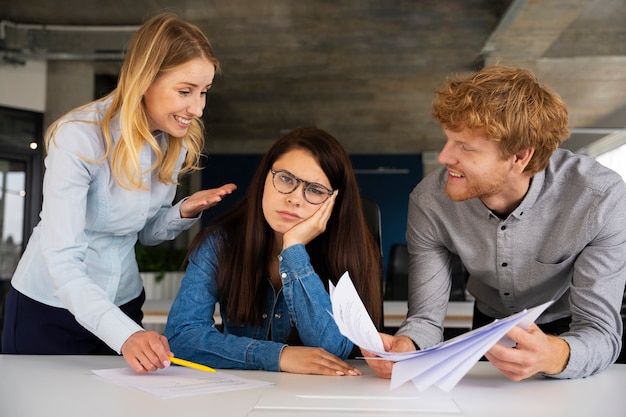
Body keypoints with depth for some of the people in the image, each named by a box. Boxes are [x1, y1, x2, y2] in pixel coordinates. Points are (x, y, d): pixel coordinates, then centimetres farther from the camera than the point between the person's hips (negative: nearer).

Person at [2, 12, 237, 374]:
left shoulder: (177, 143, -6)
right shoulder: (79, 136, -25)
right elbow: (61, 259, -31)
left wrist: (186, 212, -15)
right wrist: (125, 334, -43)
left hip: (123, 305, 5)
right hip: (48, 309, -5)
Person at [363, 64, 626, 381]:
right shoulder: (428, 201, -21)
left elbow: (600, 334, -28)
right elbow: (426, 317, -18)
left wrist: (554, 356, -50)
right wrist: (406, 345, -41)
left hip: (571, 336, -2)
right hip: (489, 327, 3)